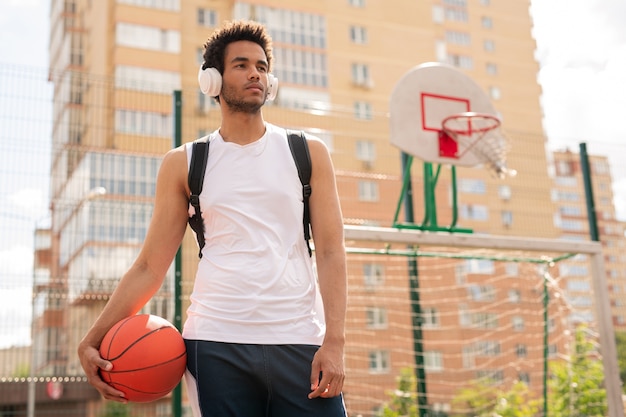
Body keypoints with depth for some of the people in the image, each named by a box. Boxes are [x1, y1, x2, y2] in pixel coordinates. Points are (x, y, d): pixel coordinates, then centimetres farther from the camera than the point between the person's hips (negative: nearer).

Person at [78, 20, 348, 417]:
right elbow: (149, 267, 8)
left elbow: (331, 252, 2)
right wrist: (92, 341, 0)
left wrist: (335, 340, -9)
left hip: (300, 341, 0)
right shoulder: (183, 164, 8)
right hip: (215, 344, 0)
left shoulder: (308, 153, 9)